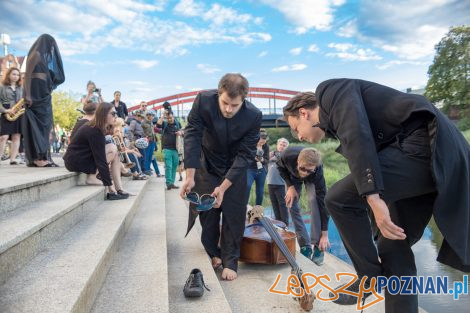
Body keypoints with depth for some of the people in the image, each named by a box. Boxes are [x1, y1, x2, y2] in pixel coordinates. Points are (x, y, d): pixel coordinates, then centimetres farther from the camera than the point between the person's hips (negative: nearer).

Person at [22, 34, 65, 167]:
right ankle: (38, 158, -13)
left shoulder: (44, 56, 21)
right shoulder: (36, 54, -5)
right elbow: (27, 75, -14)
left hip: (43, 94, 9)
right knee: (37, 124, -12)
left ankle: (41, 157, 6)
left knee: (43, 125, 5)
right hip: (36, 94, -9)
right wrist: (27, 95, -20)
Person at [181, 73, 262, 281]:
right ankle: (212, 253, 27)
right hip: (208, 164, 1)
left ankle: (230, 262, 14)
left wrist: (224, 186, -29)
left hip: (235, 169, -1)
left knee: (233, 215, -1)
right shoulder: (203, 100, -28)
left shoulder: (253, 116, -28)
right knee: (207, 211, 7)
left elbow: (245, 154, -24)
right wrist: (190, 177, -29)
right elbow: (192, 136, -24)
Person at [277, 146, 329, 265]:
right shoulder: (288, 155, -42)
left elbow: (322, 201, -37)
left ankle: (317, 247, -18)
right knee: (292, 206, -10)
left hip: (311, 180, -2)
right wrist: (290, 186, -26)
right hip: (293, 177, 2)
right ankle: (305, 246, 0)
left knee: (314, 201, -26)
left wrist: (324, 234, -35)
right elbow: (280, 167, -15)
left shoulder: (317, 172, -42)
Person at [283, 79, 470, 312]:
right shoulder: (336, 122, 26)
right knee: (393, 246, 12)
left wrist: (372, 197, -24)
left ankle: (371, 275, 5)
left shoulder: (330, 90, 1)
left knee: (339, 198, -12)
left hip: (423, 143, -10)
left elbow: (357, 134, -18)